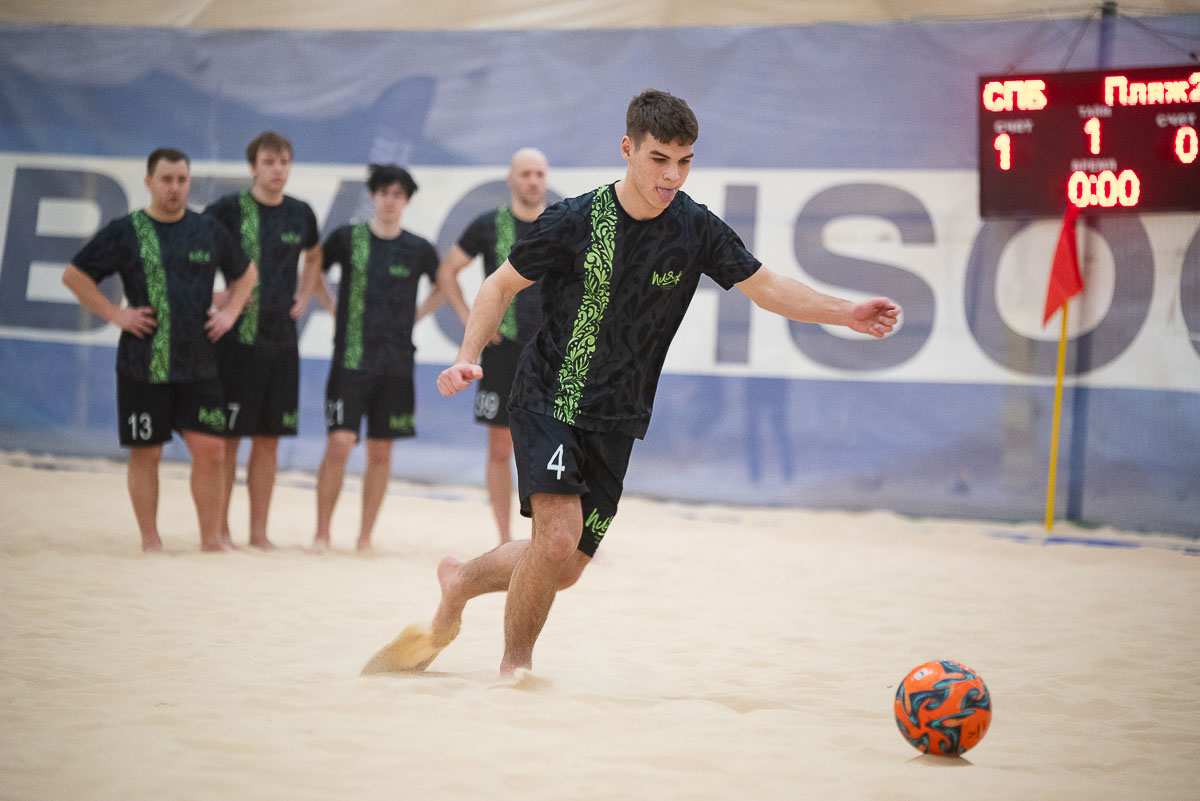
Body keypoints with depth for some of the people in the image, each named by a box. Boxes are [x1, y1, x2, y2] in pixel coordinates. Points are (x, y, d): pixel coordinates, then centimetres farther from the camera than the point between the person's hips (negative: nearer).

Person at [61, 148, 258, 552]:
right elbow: (74, 274, 1)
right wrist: (115, 313, -5)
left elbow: (245, 273, 24)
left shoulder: (209, 231, 9)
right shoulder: (124, 232, -1)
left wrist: (230, 311, 9)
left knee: (210, 451, -1)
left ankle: (211, 539, 9)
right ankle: (151, 541, 11)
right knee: (146, 454, 2)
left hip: (198, 363, 3)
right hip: (143, 364, -3)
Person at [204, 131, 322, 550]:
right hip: (236, 338, -4)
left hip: (281, 338, 4)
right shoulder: (228, 209, -5)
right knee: (227, 437, -2)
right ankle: (219, 530, 5)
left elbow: (313, 255, 29)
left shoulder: (300, 214, 9)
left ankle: (259, 532, 13)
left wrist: (305, 294, 15)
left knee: (268, 440, 6)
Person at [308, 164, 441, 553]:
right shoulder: (347, 238, 0)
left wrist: (415, 316, 11)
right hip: (350, 360, -2)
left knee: (380, 451, 4)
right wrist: (334, 312, 7)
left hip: (396, 364, 2)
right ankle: (322, 533, 0)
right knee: (339, 444, -10)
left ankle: (365, 536, 15)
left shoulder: (419, 250, 4)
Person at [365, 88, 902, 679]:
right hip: (548, 402, -4)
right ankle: (514, 664, 0)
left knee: (565, 569, 7)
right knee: (559, 535, -23)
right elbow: (501, 286, -2)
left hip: (616, 423, 4)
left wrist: (848, 314, -12)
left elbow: (768, 288, 2)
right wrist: (467, 357, -17)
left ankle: (460, 582, 37)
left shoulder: (696, 229, -4)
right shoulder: (574, 221, -13)